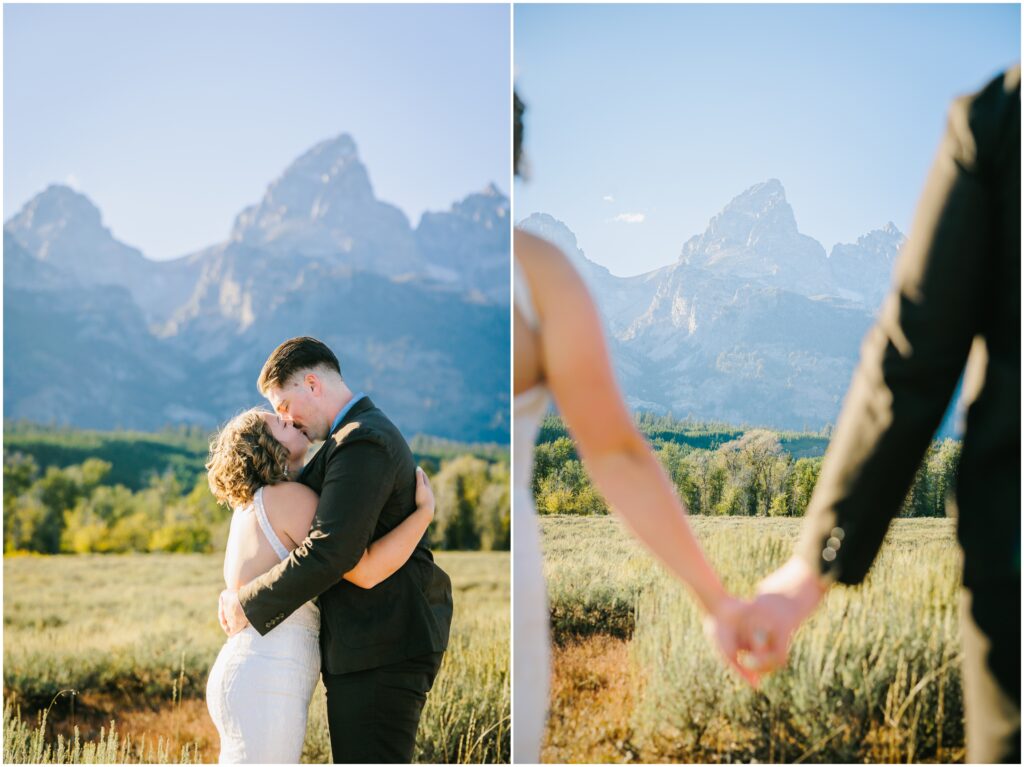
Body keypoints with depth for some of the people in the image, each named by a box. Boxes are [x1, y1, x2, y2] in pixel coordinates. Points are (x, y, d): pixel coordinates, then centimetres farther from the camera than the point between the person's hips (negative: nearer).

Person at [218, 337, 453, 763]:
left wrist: (248, 604, -14)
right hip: (384, 644, 11)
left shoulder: (361, 443, -15)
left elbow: (330, 550, -24)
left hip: (378, 651, -11)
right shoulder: (369, 434, 19)